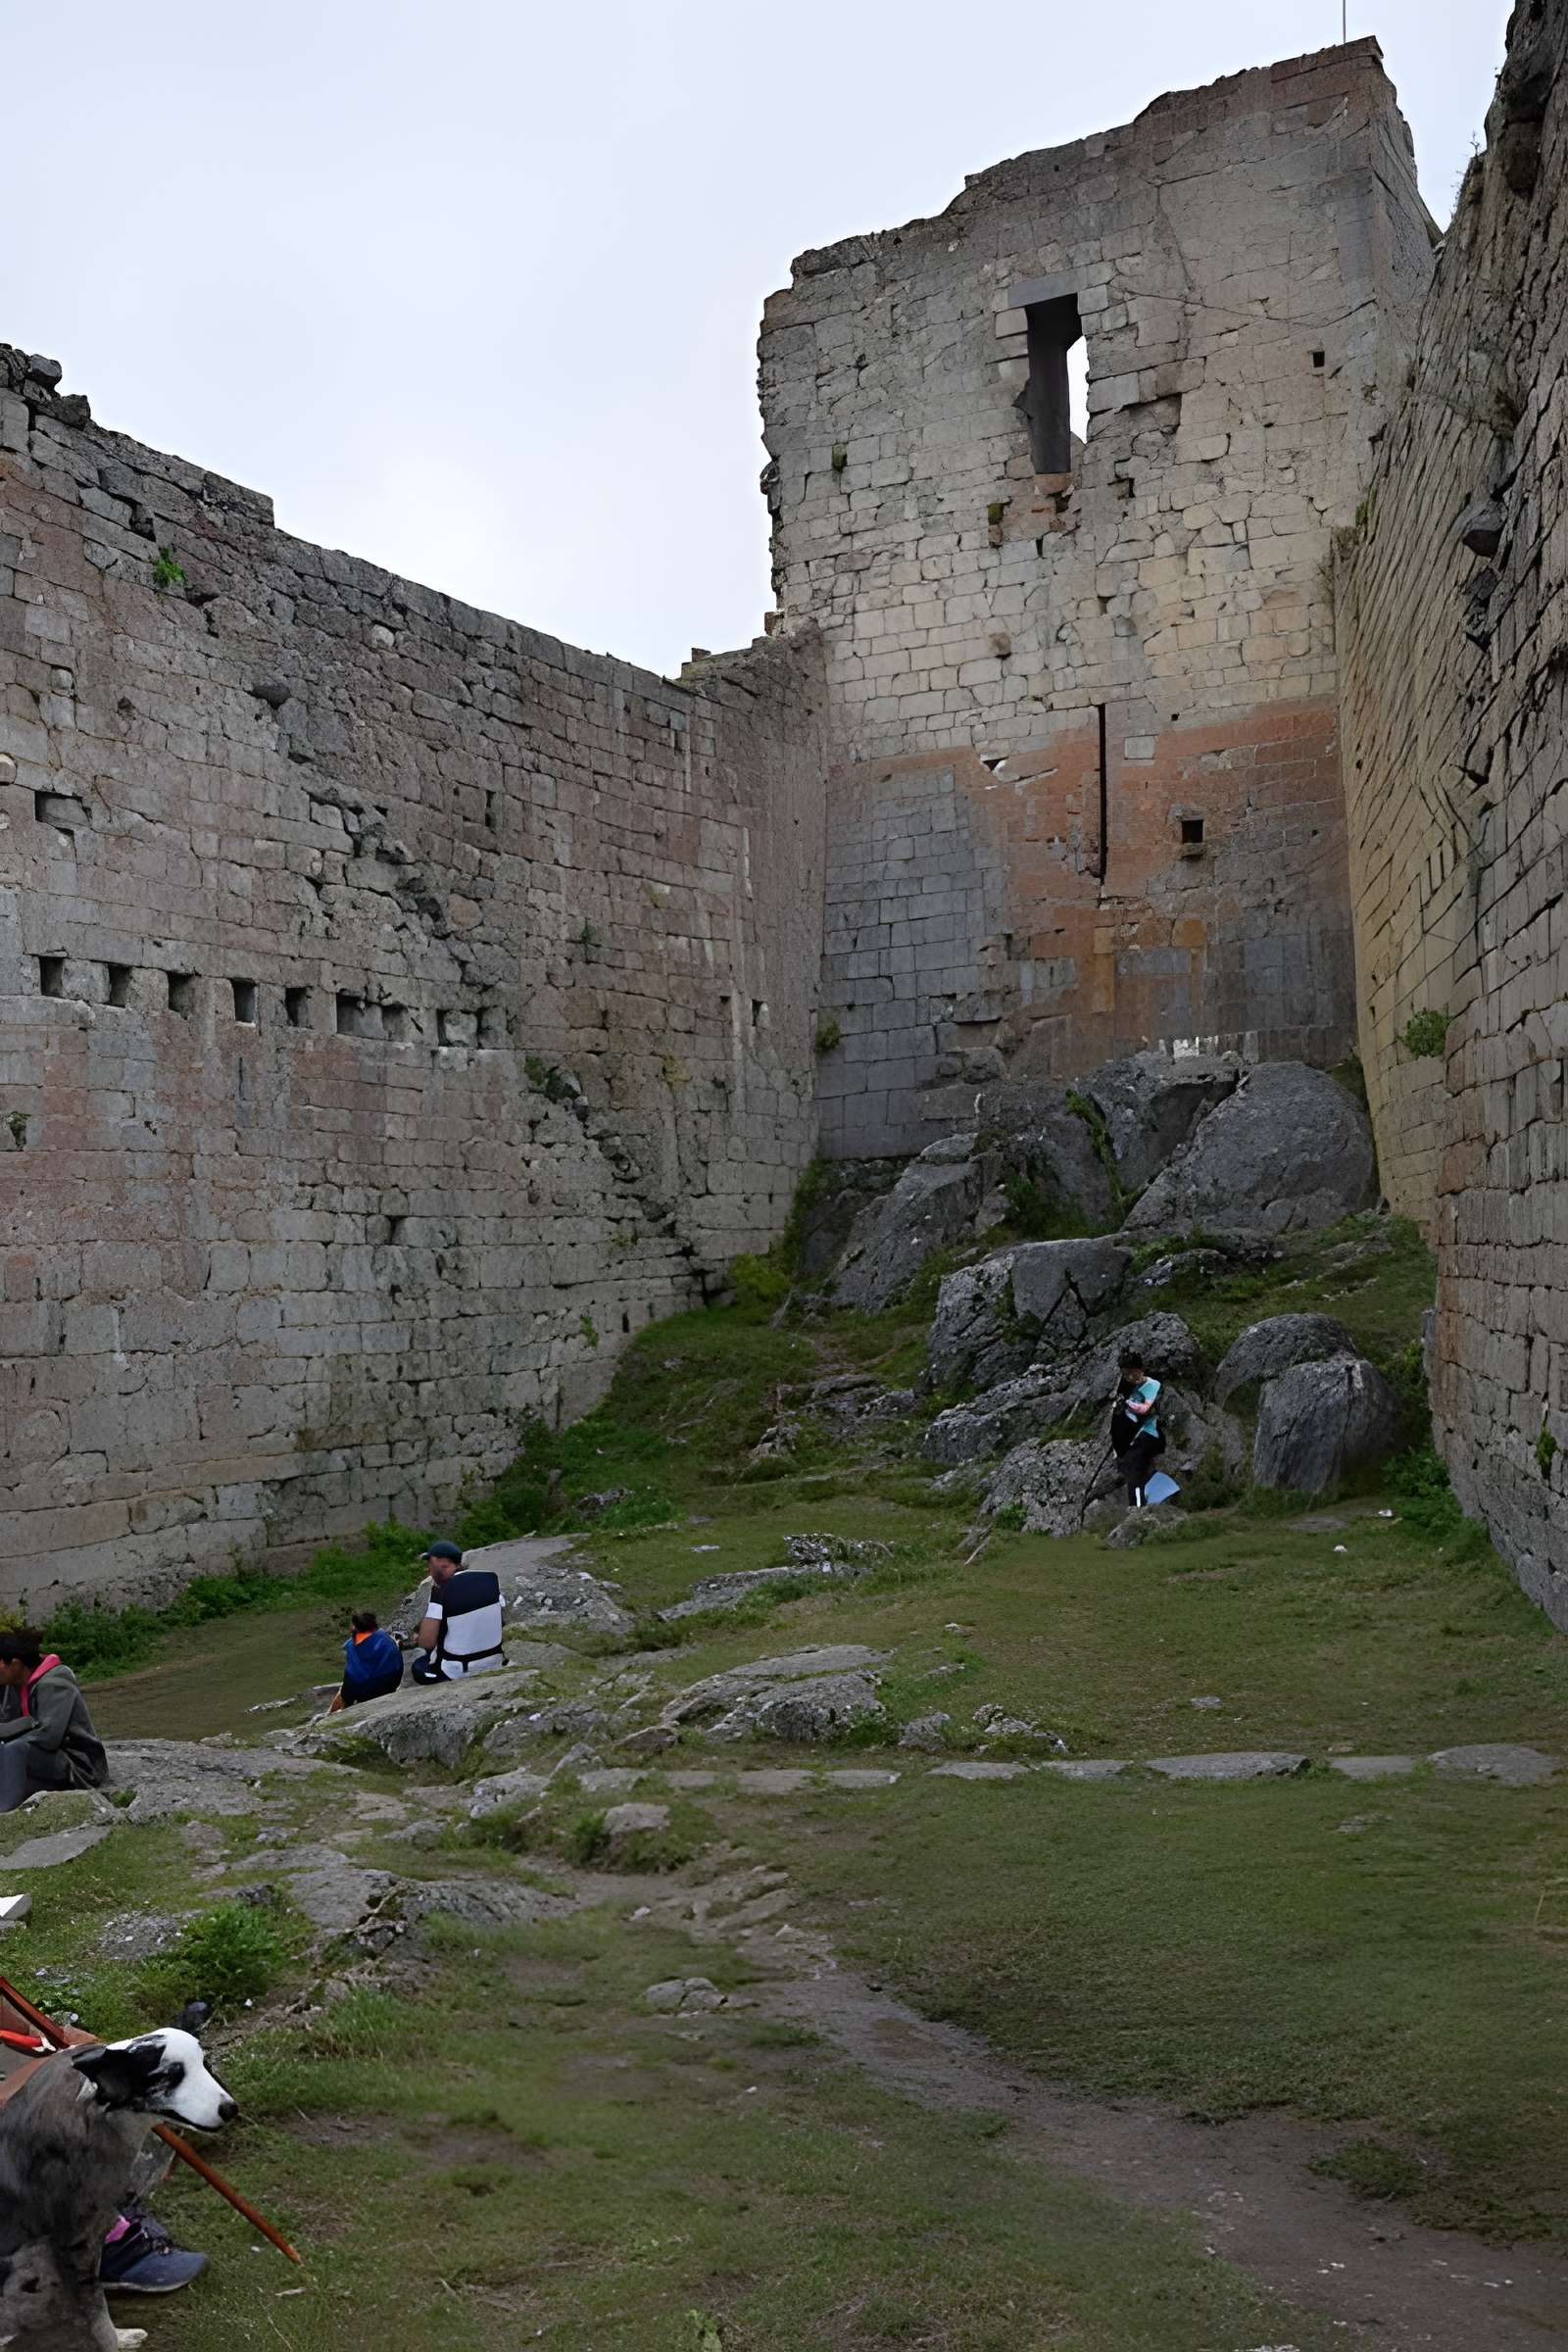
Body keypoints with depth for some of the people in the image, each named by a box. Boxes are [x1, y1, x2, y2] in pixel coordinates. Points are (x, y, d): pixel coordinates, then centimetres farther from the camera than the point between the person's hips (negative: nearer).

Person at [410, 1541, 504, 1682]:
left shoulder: (441, 1591, -21)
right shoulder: (490, 1578, -5)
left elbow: (426, 1642, -22)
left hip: (457, 1672, -5)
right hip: (494, 1664, 5)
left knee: (418, 1666, 25)